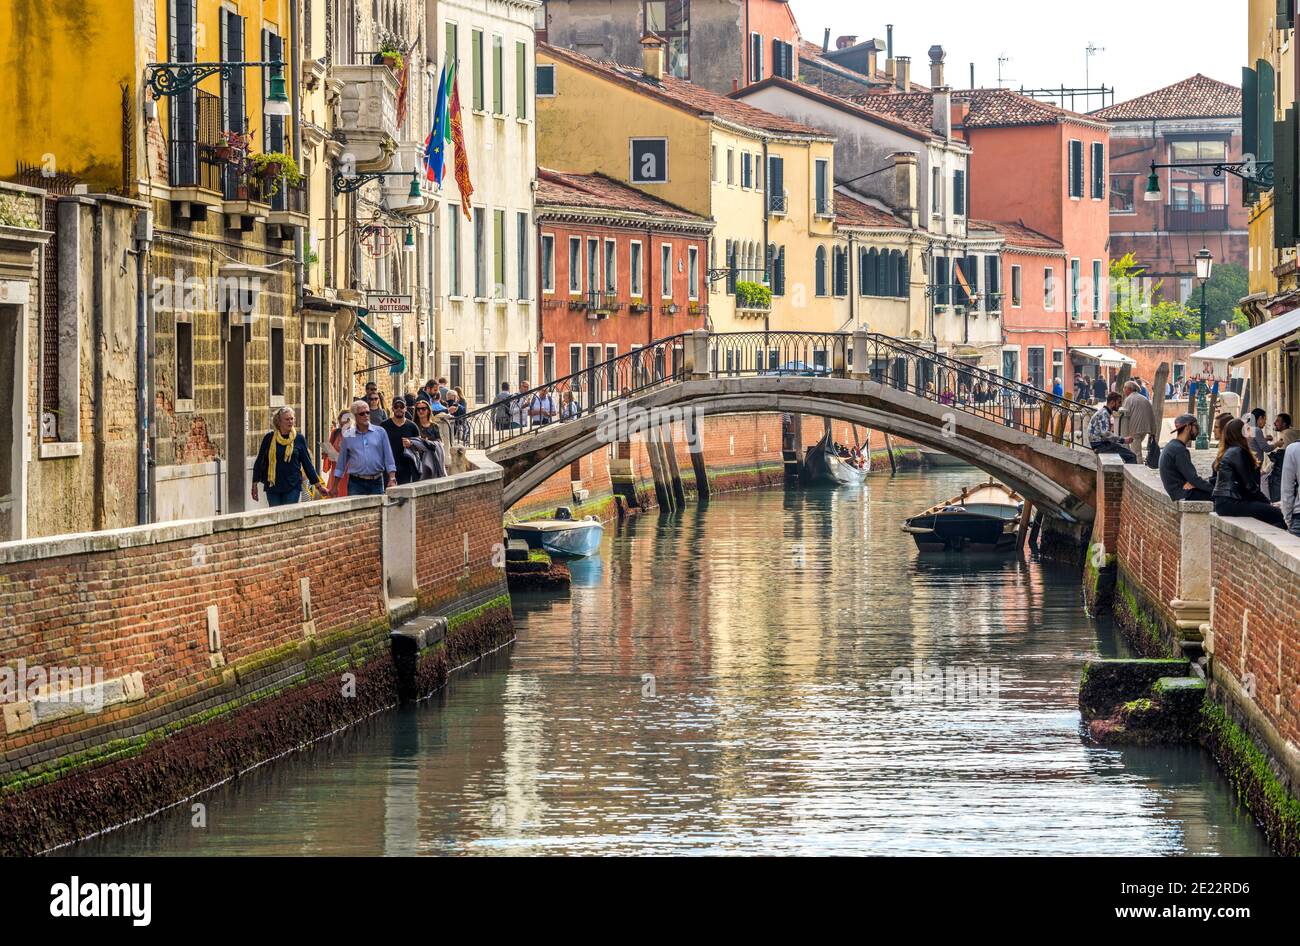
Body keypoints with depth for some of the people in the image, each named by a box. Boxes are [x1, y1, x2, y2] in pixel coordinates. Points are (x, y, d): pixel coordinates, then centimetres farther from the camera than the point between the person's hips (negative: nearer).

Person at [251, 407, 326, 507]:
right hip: (273, 487, 1)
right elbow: (259, 462, 9)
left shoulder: (299, 439, 4)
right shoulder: (269, 439, 3)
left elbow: (307, 463, 9)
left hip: (293, 487, -1)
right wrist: (254, 485, 6)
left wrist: (318, 484, 7)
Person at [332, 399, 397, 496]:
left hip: (376, 483, 0)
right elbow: (341, 463, 13)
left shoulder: (380, 432, 6)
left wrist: (392, 479, -5)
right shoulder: (348, 436, 7)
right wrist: (335, 487, 10)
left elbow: (388, 458, 5)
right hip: (356, 483, 0)